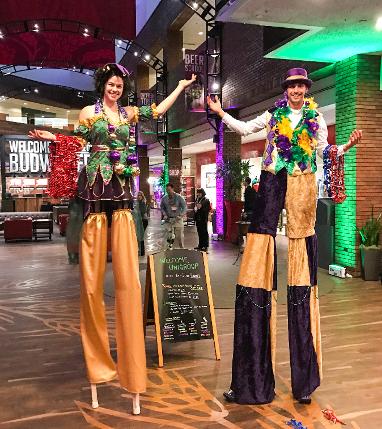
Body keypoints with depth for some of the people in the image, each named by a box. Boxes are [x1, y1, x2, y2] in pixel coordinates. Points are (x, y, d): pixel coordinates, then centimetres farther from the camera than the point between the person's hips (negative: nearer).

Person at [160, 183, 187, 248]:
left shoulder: (179, 197, -3)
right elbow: (162, 208, 14)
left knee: (180, 236, -1)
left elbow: (184, 207, -2)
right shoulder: (164, 198, 4)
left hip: (177, 219, -2)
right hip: (168, 220, 2)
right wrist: (164, 215, -3)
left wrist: (181, 215, -16)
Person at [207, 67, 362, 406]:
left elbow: (324, 152, 13)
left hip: (303, 185, 1)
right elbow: (245, 129, 7)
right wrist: (221, 113, 0)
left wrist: (347, 146, -1)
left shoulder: (316, 120, 15)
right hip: (272, 181, 0)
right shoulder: (273, 115, 15)